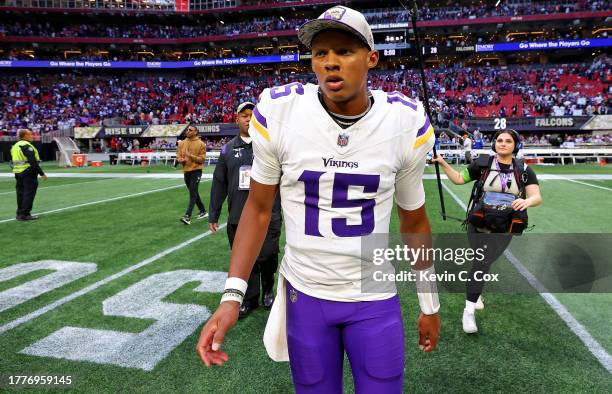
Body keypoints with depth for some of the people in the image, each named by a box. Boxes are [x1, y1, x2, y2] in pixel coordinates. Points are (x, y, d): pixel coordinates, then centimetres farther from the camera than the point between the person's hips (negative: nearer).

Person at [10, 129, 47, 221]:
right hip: (28, 173, -9)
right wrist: (42, 173, -21)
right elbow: (33, 162, -22)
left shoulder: (15, 146, 15)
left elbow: (13, 161, 19)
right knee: (29, 193, -4)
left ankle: (20, 213, 20)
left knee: (21, 193, 14)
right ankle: (24, 214, -3)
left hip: (17, 172, 9)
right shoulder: (27, 146, -14)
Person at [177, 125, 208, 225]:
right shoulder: (182, 143, 10)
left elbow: (201, 159, -9)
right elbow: (178, 157, 12)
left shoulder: (200, 144, -5)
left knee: (193, 194, -11)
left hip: (196, 171, -6)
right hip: (186, 171, 7)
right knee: (194, 193, 16)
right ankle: (203, 212, 30)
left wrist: (191, 156, -21)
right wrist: (181, 160, -10)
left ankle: (187, 216, -15)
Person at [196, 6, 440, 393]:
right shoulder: (279, 111, -13)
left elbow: (414, 221, 3)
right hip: (305, 294, 0)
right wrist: (232, 295, -10)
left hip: (376, 299, 1)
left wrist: (429, 303, 11)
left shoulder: (406, 122, -9)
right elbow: (258, 209, -2)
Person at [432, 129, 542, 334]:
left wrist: (527, 201, -30)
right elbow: (459, 179, 5)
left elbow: (537, 196, -7)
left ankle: (475, 292, 30)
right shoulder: (483, 164, -2)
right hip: (479, 224, -1)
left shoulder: (524, 170, -1)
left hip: (504, 230, 1)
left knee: (484, 262, 3)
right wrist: (443, 163, -6)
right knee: (482, 261, -10)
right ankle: (469, 310, 0)